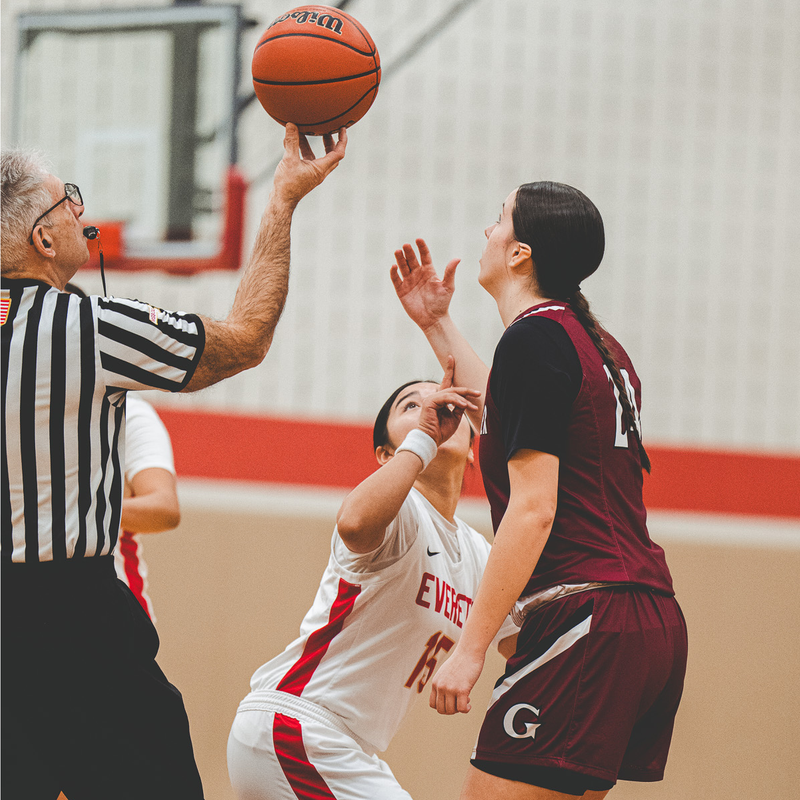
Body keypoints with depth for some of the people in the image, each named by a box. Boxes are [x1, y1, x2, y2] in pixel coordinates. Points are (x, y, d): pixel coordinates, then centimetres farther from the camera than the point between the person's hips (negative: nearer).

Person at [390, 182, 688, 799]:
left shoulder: (534, 338, -8)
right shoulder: (599, 344, 19)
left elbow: (533, 511, -15)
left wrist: (471, 648, -15)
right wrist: (439, 326, 42)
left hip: (585, 620, -10)